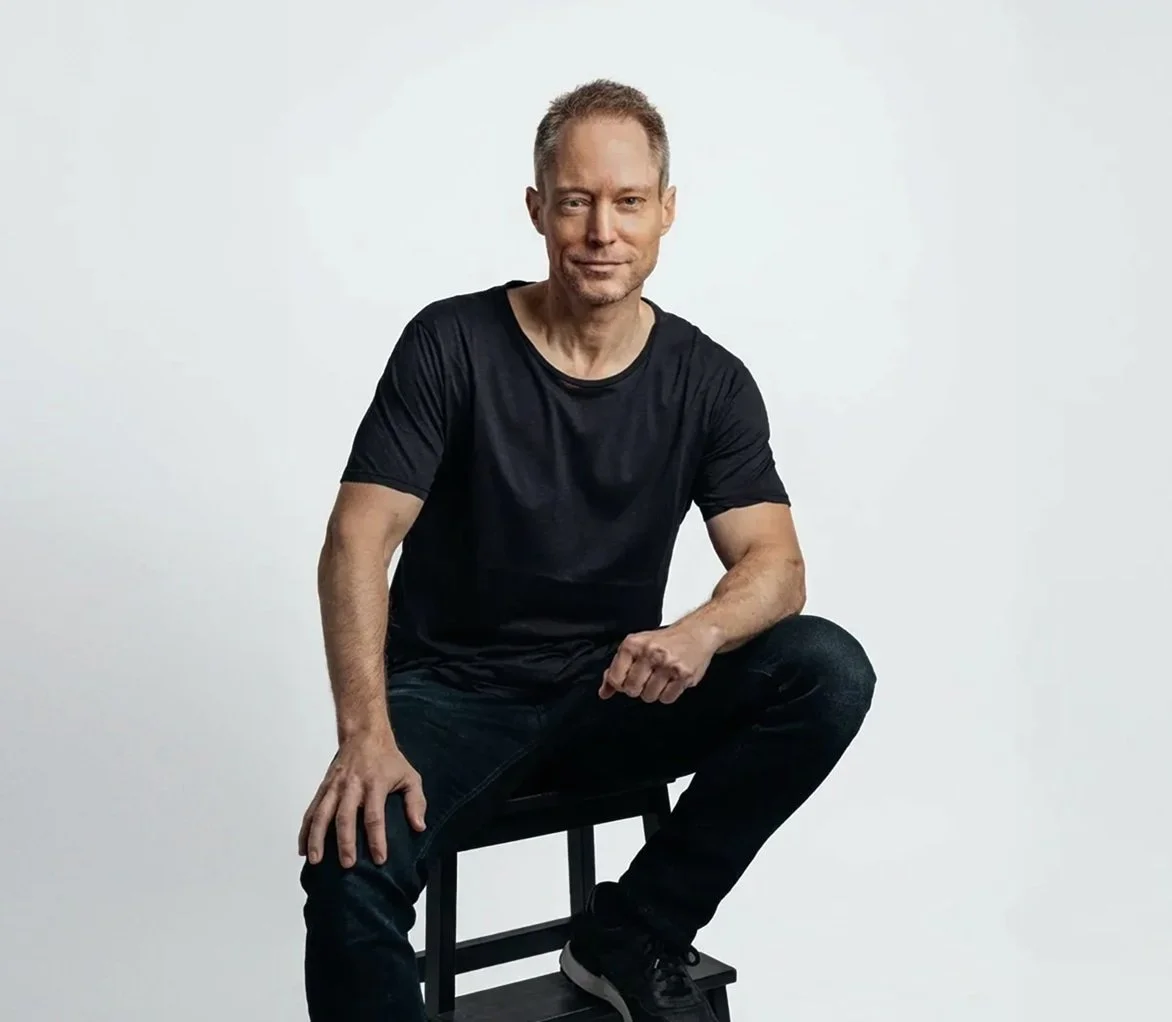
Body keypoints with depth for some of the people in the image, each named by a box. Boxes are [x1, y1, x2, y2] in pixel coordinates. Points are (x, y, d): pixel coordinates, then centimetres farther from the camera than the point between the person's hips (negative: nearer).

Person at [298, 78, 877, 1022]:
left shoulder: (709, 381, -1)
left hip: (614, 696, 4)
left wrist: (700, 632, -33)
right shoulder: (452, 344, -8)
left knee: (831, 673, -21)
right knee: (350, 870, -34)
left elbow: (777, 565, -9)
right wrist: (368, 734, -30)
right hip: (453, 693, -3)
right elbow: (358, 544, -14)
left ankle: (634, 933, -6)